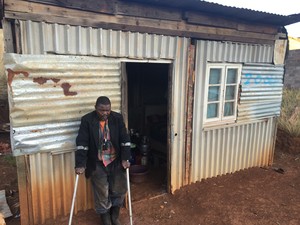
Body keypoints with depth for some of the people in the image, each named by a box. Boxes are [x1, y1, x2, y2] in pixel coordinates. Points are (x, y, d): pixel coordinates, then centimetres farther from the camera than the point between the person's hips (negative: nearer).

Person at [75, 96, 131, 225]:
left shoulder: (117, 118, -6)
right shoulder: (87, 120, -11)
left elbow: (125, 139, -6)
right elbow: (81, 143, -14)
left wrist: (125, 159, -13)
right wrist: (80, 164, -19)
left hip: (116, 162, 2)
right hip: (97, 164, -2)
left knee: (119, 191, 11)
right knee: (102, 195, 7)